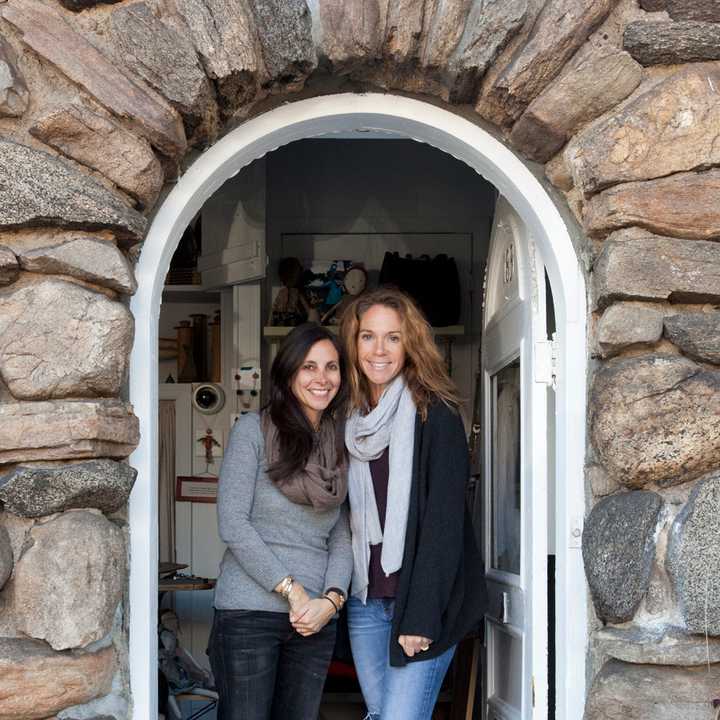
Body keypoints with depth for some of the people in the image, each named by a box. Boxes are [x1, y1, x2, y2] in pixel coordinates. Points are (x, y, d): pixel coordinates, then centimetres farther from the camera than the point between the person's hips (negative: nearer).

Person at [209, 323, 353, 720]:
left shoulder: (340, 446, 14)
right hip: (249, 611, -4)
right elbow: (233, 524, -9)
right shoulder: (253, 429, -1)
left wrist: (331, 600, -8)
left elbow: (342, 537, 9)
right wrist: (292, 590, -12)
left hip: (316, 618, 5)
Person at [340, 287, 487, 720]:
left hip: (424, 600, -6)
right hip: (366, 599, 6)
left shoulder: (434, 414, -8)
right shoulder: (351, 419, 10)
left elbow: (444, 520, -13)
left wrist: (422, 617, -18)